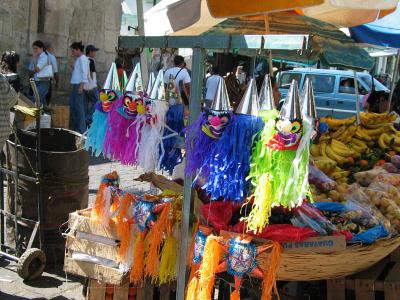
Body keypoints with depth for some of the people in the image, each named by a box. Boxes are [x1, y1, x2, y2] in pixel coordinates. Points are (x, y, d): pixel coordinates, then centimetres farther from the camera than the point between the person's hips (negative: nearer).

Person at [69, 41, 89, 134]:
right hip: (75, 84, 10)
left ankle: (82, 129, -3)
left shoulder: (82, 58, -10)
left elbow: (84, 73, -17)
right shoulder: (78, 58, 18)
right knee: (72, 103, 13)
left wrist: (81, 86, -21)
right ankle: (75, 125, 21)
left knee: (79, 105, -7)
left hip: (79, 84, -10)